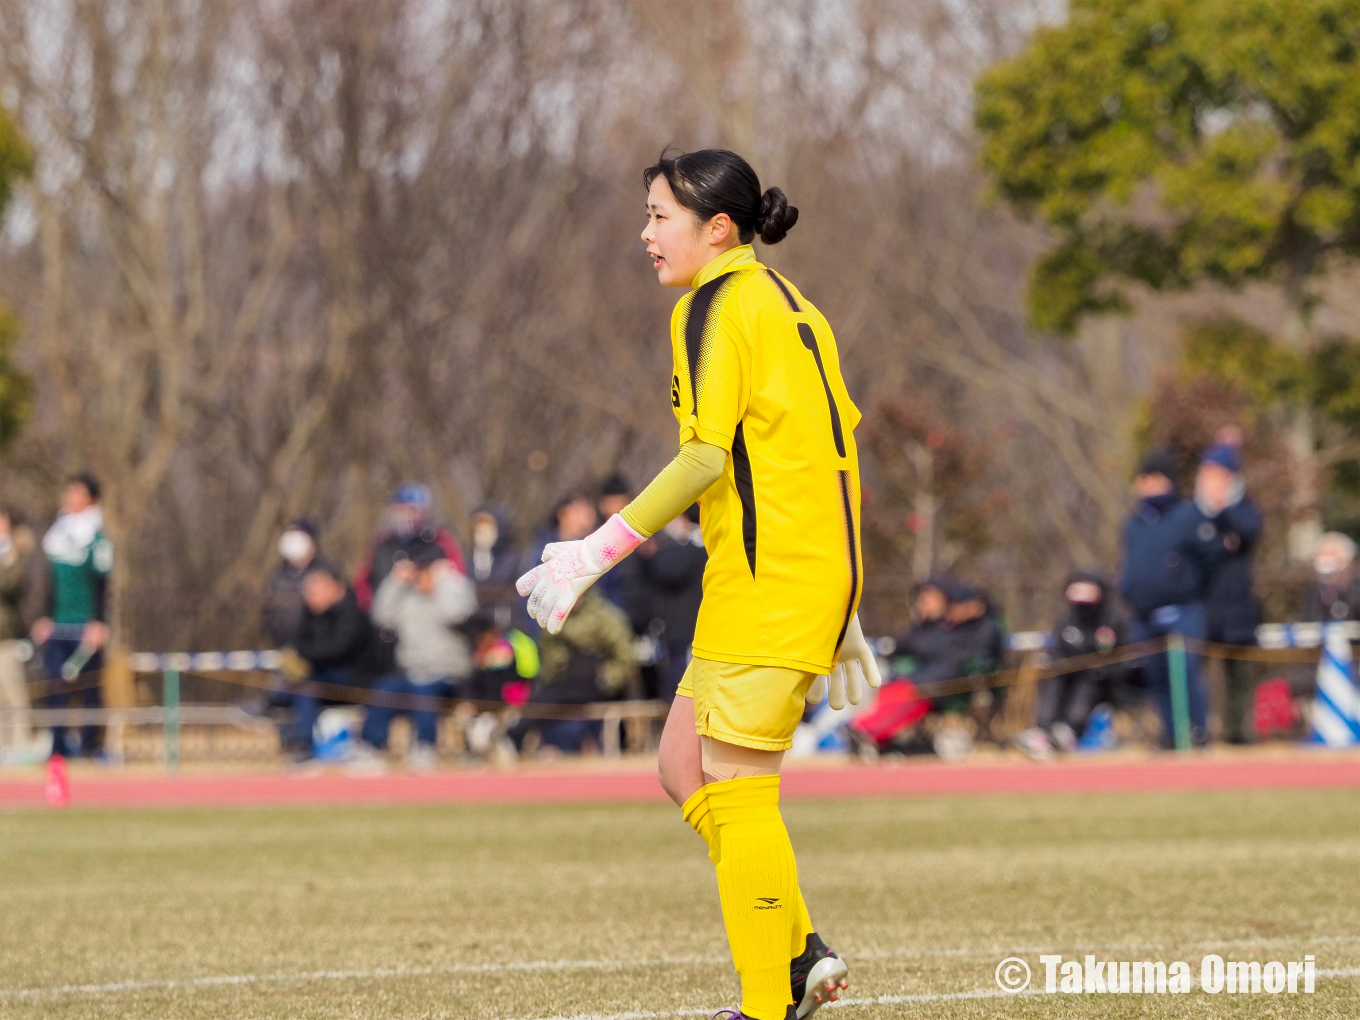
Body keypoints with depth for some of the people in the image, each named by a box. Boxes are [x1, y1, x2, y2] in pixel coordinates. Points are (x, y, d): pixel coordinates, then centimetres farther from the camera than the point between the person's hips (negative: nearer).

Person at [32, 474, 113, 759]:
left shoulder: (98, 540, -6)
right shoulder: (58, 533, 13)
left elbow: (102, 586, -11)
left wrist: (99, 623, -18)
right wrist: (45, 618, 13)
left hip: (86, 627, -5)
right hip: (57, 627, 5)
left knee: (88, 686, 0)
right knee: (56, 684, -1)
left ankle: (91, 744, 7)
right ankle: (59, 744, 1)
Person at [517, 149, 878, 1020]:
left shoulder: (715, 305, -8)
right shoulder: (790, 305, 19)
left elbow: (708, 456, -18)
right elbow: (835, 451, 20)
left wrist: (600, 550, -17)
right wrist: (841, 605, 24)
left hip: (764, 581, -9)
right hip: (816, 574, 9)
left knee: (738, 787, -5)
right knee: (685, 764, 13)